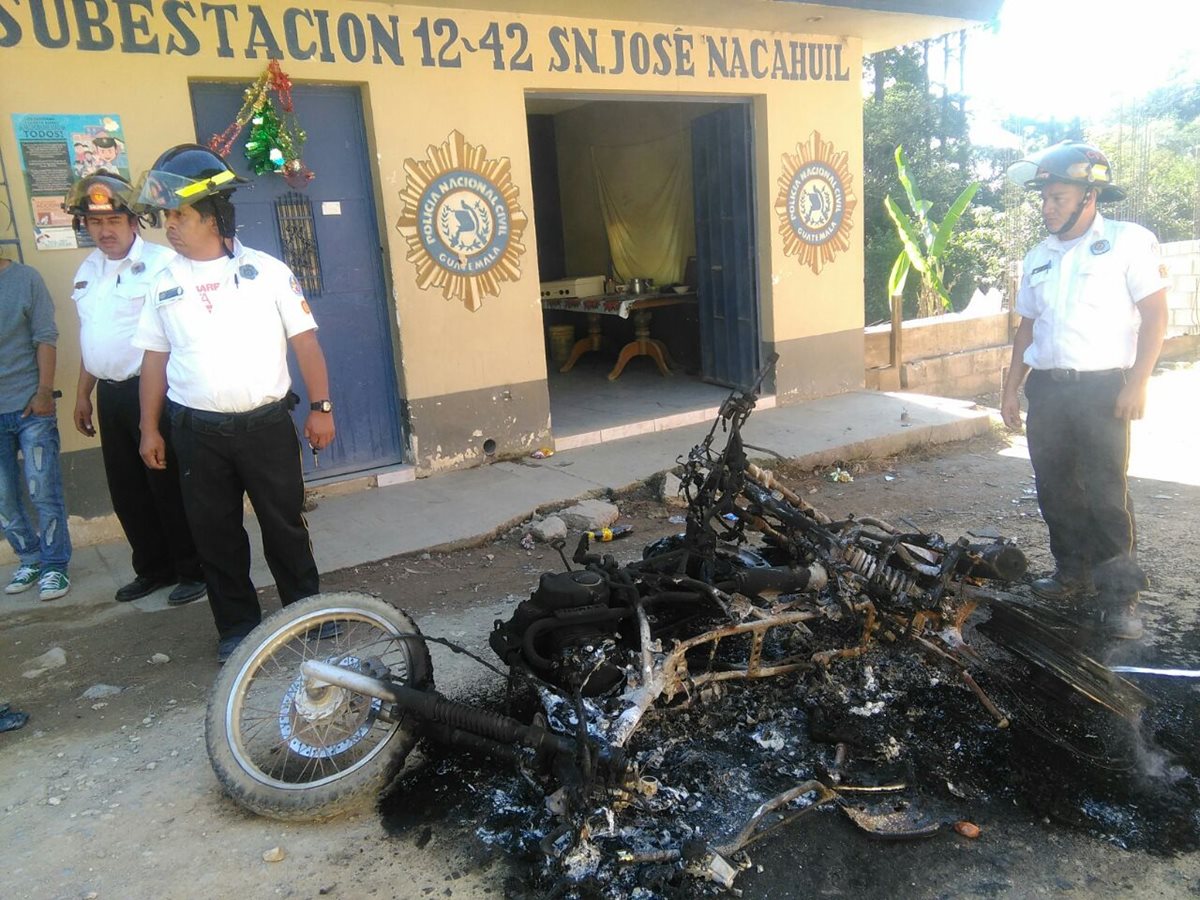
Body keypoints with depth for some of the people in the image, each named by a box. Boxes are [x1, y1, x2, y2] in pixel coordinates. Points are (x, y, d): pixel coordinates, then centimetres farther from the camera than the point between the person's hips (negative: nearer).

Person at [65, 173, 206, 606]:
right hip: (110, 395, 8)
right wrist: (83, 395, 20)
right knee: (126, 490, 14)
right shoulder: (87, 270, 14)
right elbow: (90, 337, 20)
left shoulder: (160, 264, -12)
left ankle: (193, 570, 14)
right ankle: (153, 569, 28)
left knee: (169, 487, 0)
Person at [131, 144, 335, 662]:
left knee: (285, 525, 8)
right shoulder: (166, 283, 6)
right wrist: (149, 428, 8)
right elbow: (155, 358, 10)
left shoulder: (266, 270, -2)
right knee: (214, 532, 10)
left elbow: (304, 341, -2)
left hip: (266, 424, -2)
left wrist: (321, 407, -6)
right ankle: (237, 625, 26)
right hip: (197, 432, 3)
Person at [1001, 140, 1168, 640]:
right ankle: (1074, 575, 25)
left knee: (1106, 494, -5)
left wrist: (1137, 383, -14)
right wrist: (1011, 388, 14)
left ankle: (1118, 594, 5)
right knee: (1056, 490, 10)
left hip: (1101, 388, -5)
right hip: (1045, 388, 6)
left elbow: (1155, 315, -6)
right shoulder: (1039, 257, 15)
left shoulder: (1128, 241, -2)